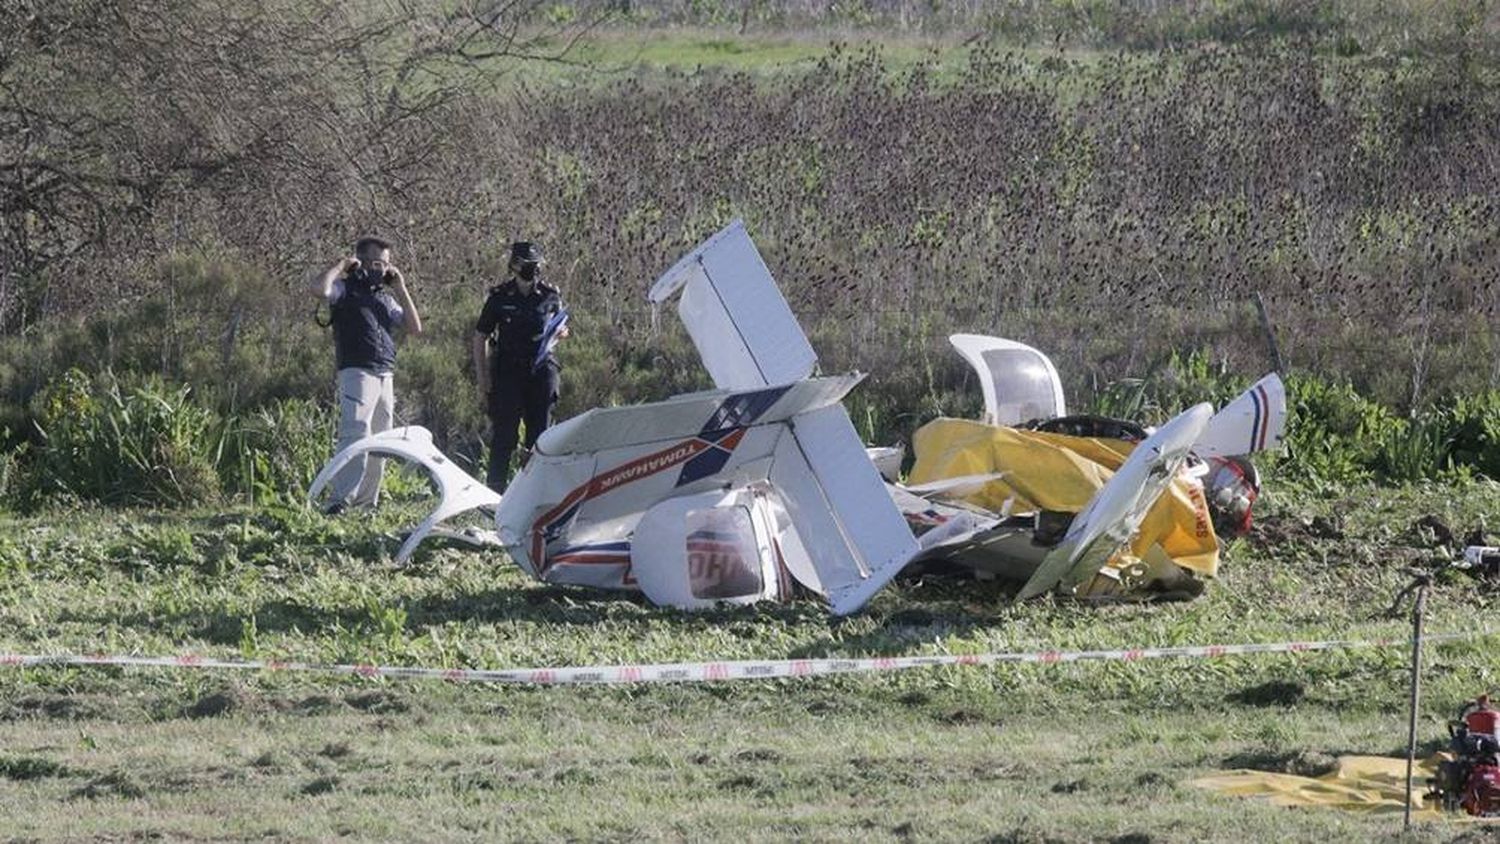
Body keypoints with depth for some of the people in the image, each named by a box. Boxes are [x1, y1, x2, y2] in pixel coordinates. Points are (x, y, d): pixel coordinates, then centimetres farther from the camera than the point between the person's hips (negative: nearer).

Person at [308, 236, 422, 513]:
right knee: (355, 435, -19)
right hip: (357, 373, -7)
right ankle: (341, 499, -24)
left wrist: (400, 289, 11)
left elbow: (415, 328, 15)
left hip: (386, 376, 7)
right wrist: (341, 266, -5)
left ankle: (366, 501, 11)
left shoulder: (387, 297, 22)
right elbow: (317, 289, -20)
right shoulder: (346, 288, 2)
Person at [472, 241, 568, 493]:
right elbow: (480, 338, 2)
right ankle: (495, 490, 1)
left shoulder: (550, 296, 6)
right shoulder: (500, 297, -2)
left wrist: (559, 333, -7)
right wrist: (483, 379, -4)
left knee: (540, 434, 6)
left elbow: (562, 330, 20)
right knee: (503, 436, -3)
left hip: (541, 370, 3)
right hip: (507, 372, -3)